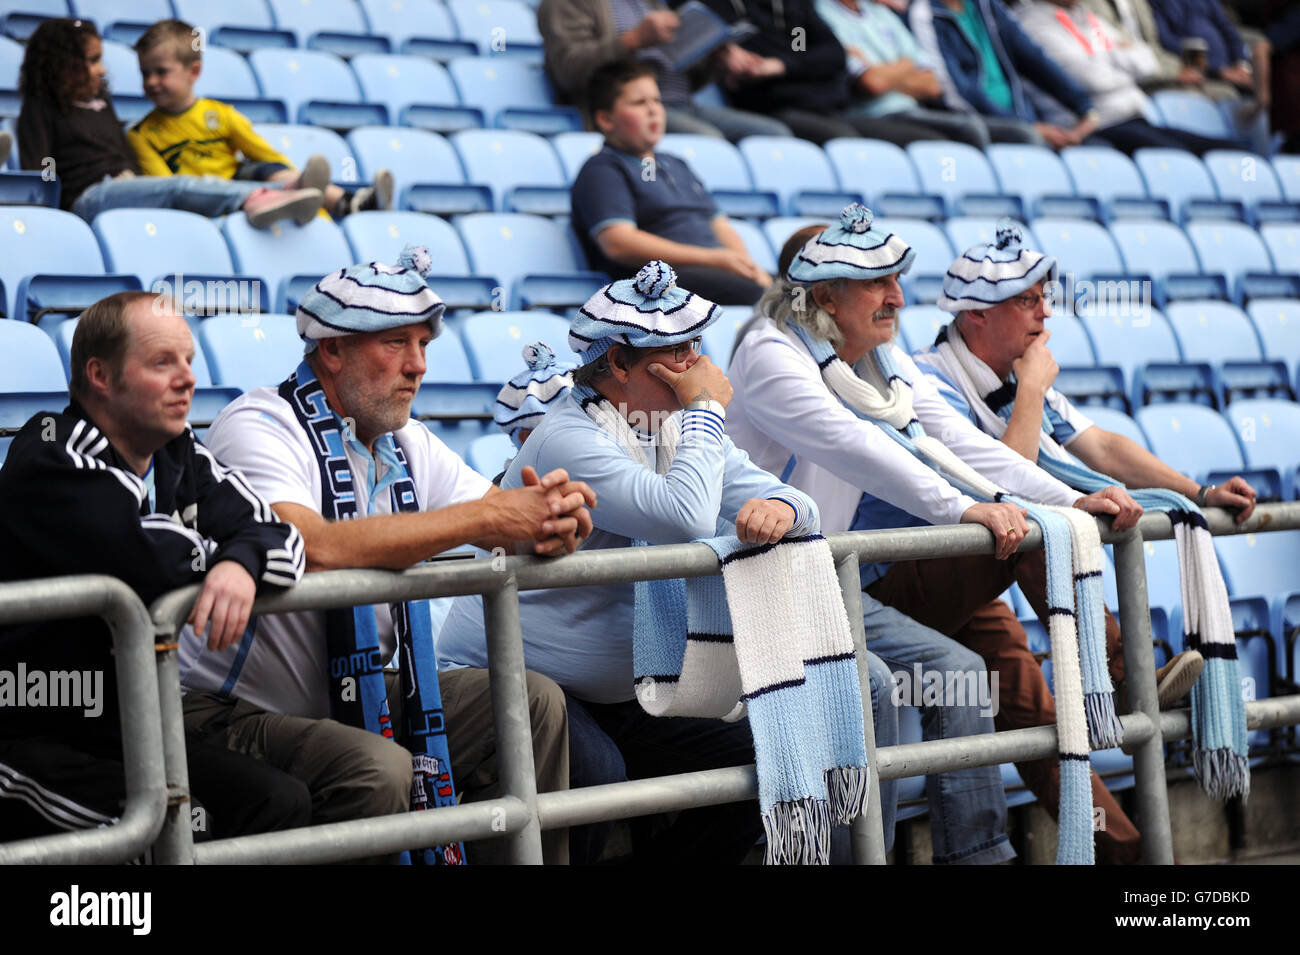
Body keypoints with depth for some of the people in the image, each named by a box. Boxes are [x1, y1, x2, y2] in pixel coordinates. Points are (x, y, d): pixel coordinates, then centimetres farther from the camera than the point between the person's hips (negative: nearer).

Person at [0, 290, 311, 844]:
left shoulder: (180, 460, 10)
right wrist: (216, 553, -8)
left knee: (282, 803, -5)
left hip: (127, 732, 8)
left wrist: (242, 564, -25)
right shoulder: (51, 457, -15)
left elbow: (278, 535, -1)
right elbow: (143, 563, -30)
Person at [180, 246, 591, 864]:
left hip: (351, 700, 8)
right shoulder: (260, 428, -16)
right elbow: (313, 547, -35)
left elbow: (511, 525, 6)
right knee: (383, 770, -32)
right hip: (236, 715, -8)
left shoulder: (408, 445, 9)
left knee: (533, 703, -1)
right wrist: (481, 517, -31)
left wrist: (555, 518, -22)